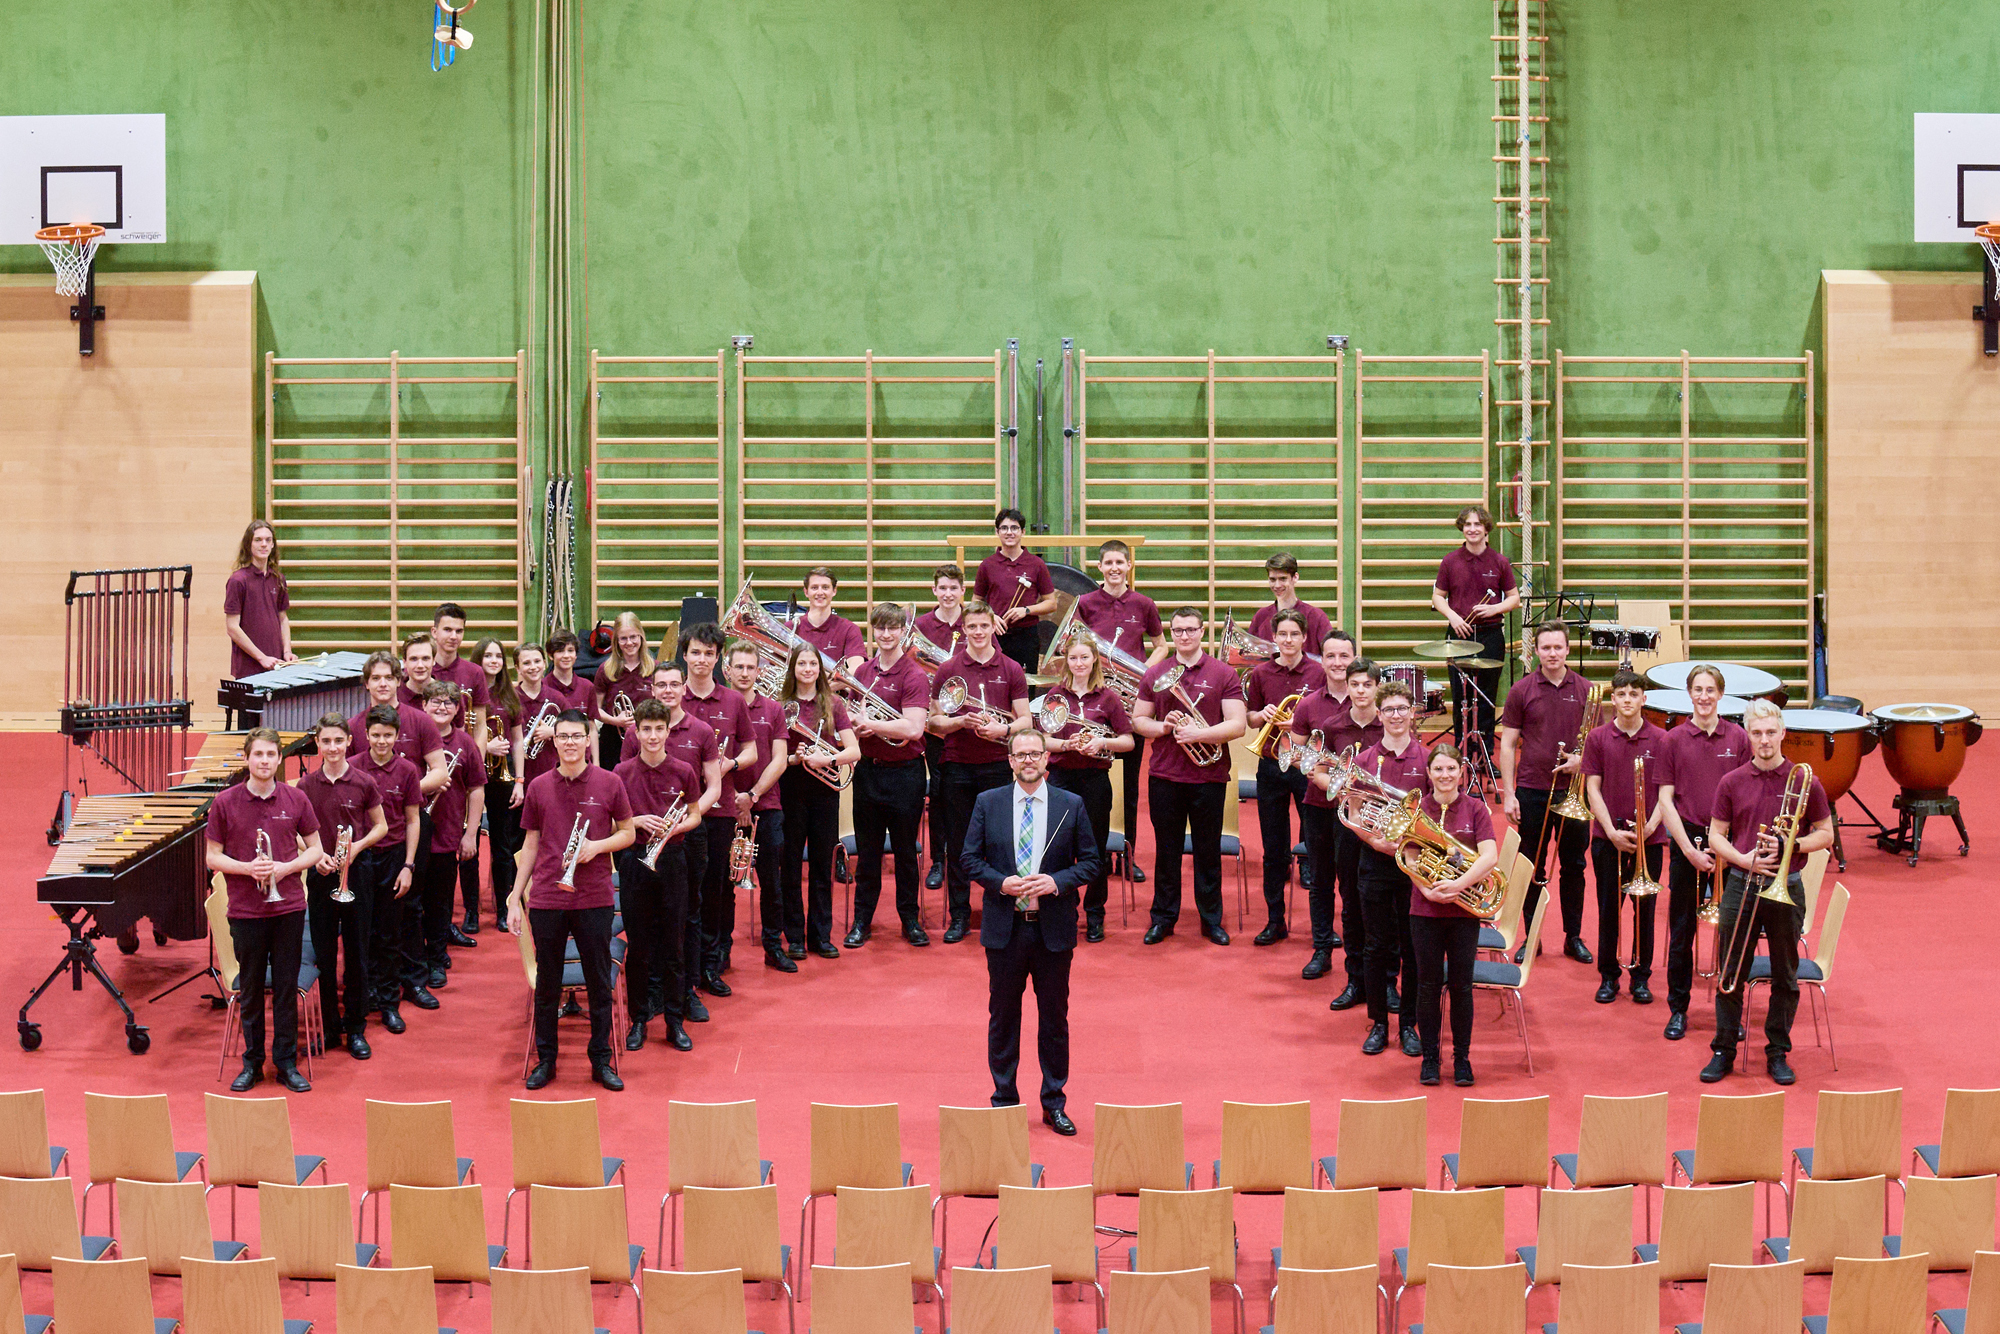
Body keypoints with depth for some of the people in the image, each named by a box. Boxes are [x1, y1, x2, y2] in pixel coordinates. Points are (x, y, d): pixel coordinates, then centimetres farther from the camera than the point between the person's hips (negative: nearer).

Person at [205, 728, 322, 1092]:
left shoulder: (296, 800, 1)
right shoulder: (225, 802, -2)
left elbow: (314, 848, 8)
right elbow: (213, 857, 3)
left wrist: (286, 867, -10)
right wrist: (247, 868, -15)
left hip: (289, 908, 1)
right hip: (245, 910, -1)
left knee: (286, 988, 6)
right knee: (250, 990, 8)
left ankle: (287, 1062, 15)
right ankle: (252, 1064, 19)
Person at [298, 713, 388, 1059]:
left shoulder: (363, 783, -3)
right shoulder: (306, 785, 1)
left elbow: (380, 826, 6)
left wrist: (357, 846, -12)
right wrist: (317, 855, -10)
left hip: (357, 871, -1)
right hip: (320, 872, 1)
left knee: (356, 953, 3)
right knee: (322, 953, 5)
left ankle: (355, 1028, 13)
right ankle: (328, 1026, 17)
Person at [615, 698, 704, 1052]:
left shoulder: (683, 771, 0)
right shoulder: (623, 772, -1)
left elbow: (695, 815, 9)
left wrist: (676, 827, -12)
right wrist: (638, 822, -13)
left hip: (671, 860, 0)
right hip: (634, 860, 0)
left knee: (673, 944, 5)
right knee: (637, 944, 5)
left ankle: (674, 1021, 13)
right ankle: (637, 1020, 15)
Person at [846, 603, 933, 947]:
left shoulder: (914, 676, -11)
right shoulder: (863, 672, 7)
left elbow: (913, 728, -21)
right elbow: (853, 717, 13)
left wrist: (869, 723, -17)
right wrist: (858, 724, -11)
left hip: (904, 773, -4)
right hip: (868, 769, 4)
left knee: (905, 850, 8)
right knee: (867, 850, 10)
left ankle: (910, 919, 21)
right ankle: (862, 920, 19)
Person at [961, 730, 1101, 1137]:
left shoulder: (1071, 805, 1)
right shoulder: (988, 802, 2)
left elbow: (1090, 862, 2)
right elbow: (970, 858, 3)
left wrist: (1056, 882, -15)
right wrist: (1001, 883, -14)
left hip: (1053, 928, 0)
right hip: (1004, 927, 0)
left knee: (1054, 1017, 7)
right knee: (1003, 1016, 8)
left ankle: (1054, 1104, 18)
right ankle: (1004, 1100, 20)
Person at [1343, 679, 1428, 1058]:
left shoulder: (1427, 759, 1)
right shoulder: (1363, 760, 3)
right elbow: (1350, 814, 2)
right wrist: (1375, 839, -15)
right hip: (1376, 863, 1)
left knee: (1413, 947, 5)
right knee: (1378, 947, 6)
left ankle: (1409, 1024, 16)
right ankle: (1378, 1023, 17)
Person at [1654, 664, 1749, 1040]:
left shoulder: (1738, 737, 2)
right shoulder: (1675, 739, 1)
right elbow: (1665, 800, 0)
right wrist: (1690, 850, -8)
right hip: (1686, 842, 0)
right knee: (1681, 931, 5)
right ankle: (1678, 1009, 15)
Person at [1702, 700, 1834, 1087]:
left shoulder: (1805, 782, 0)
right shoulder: (1732, 782, 3)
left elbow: (1826, 835, 6)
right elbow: (1716, 836, 7)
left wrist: (1791, 845, -13)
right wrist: (1743, 859, -11)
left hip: (1785, 887, -1)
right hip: (1740, 884, 1)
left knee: (1785, 977, 6)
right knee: (1729, 974, 4)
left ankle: (1778, 1054, 17)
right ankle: (1723, 1051, 13)